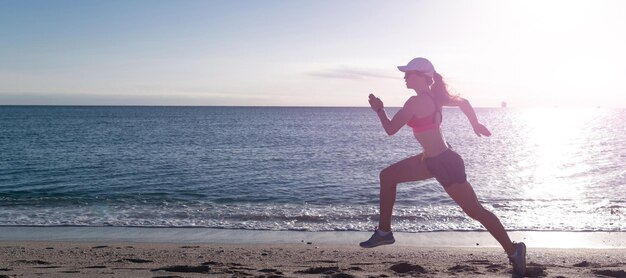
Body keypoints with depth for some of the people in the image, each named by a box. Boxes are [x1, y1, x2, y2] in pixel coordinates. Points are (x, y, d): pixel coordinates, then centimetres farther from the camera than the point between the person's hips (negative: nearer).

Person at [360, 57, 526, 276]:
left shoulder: (415, 102, -22)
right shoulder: (433, 96, 5)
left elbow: (390, 129, -17)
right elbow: (463, 102, 17)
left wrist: (378, 109, 0)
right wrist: (476, 125, 30)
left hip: (444, 163, -10)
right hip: (432, 160, 10)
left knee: (474, 211, 0)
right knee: (387, 176, 11)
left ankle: (513, 251, 13)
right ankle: (384, 231, 19)